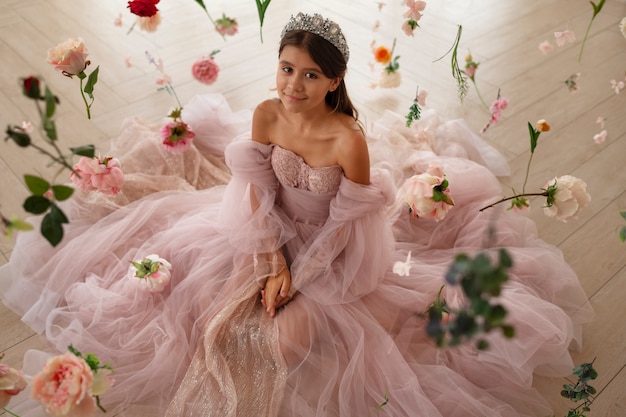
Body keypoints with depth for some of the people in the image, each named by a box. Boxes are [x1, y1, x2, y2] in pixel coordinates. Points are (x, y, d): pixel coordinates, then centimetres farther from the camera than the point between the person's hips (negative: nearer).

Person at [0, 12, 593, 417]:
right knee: (219, 324, -2)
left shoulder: (350, 140, -28)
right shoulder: (266, 115, -16)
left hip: (333, 253, -4)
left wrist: (299, 276, -13)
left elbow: (343, 223, -17)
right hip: (272, 235, 4)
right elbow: (259, 192, -7)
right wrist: (275, 263, -12)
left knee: (289, 342, -12)